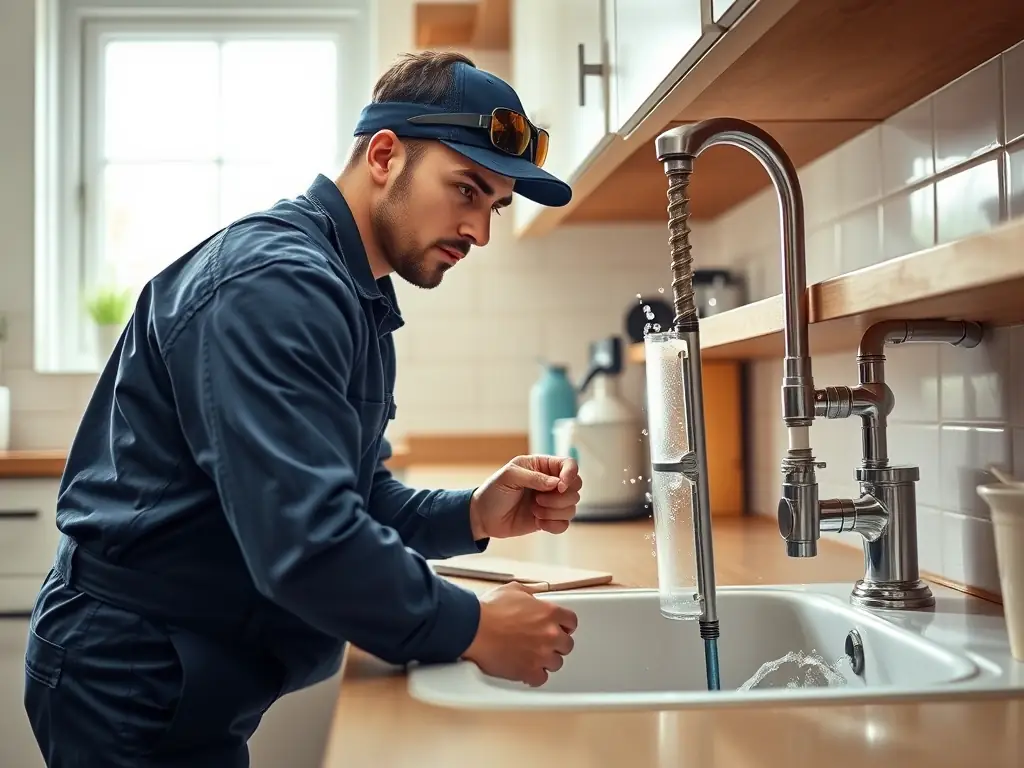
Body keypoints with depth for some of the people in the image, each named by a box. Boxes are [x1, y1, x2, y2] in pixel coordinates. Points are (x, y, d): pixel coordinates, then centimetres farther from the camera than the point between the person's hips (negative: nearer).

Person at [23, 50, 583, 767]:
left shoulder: (353, 297, 10)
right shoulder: (273, 281, -23)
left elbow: (359, 497, 11)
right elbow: (303, 537, -32)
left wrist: (475, 515, -6)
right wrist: (473, 629, -22)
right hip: (136, 682, -10)